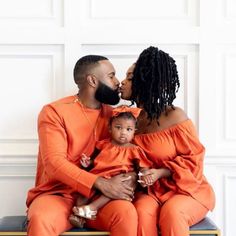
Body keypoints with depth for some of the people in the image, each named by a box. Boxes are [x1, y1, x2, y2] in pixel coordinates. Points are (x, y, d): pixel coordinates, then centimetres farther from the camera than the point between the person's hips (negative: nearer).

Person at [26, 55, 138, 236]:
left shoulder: (111, 115, 10)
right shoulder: (54, 112, -5)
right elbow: (54, 162, -16)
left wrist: (131, 175, -14)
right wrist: (102, 184, -26)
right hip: (58, 195, -3)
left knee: (126, 212, -29)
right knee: (40, 219, -37)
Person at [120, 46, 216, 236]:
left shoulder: (174, 116, -13)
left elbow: (193, 158, -9)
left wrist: (161, 173, -22)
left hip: (187, 189, -3)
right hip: (150, 190, 3)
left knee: (171, 212, -36)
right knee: (142, 211, -31)